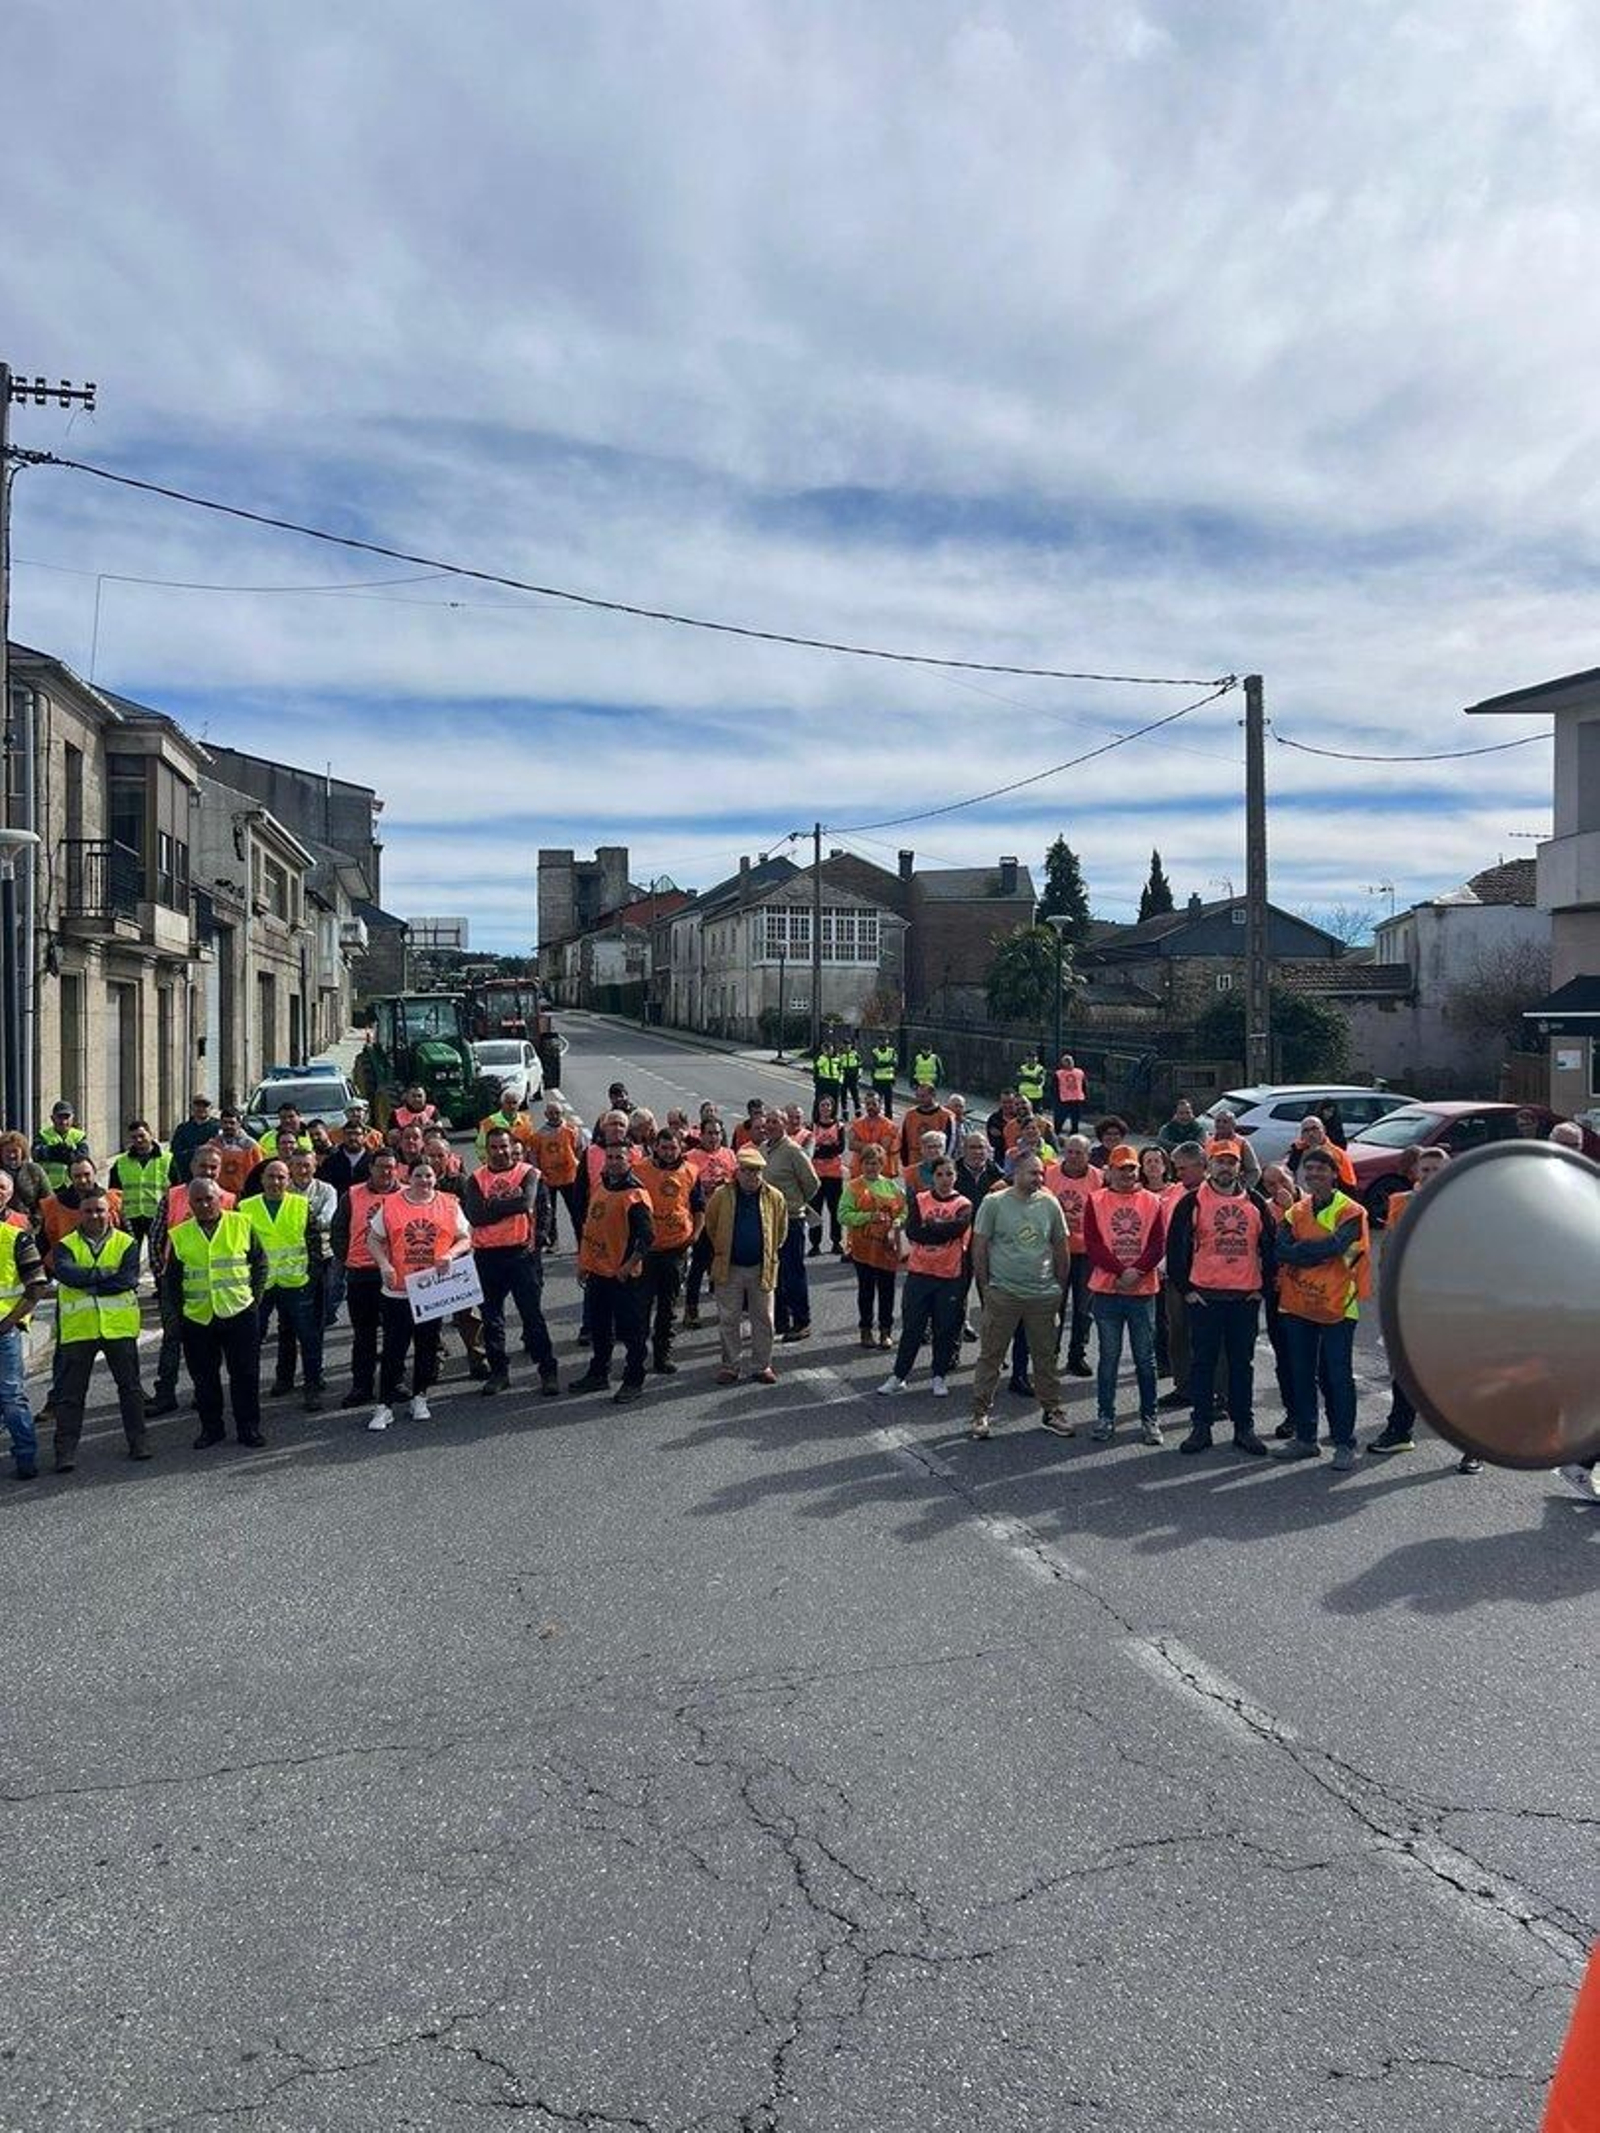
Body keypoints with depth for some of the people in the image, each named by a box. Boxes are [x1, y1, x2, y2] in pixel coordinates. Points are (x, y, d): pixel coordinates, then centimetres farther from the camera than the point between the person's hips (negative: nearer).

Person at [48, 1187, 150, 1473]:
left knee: (130, 1386, 8)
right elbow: (66, 1273, -16)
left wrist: (86, 1283, -12)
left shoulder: (127, 1243, 3)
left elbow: (129, 1279, -12)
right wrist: (105, 1273, -16)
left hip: (119, 1326, 0)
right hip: (78, 1328, 0)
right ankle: (65, 1451, 5)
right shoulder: (66, 1246, 5)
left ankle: (137, 1441, 19)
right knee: (70, 1392, 1)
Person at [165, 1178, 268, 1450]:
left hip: (239, 1312, -1)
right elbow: (170, 1279, 11)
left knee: (245, 1373, 3)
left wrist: (255, 1297, 0)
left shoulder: (241, 1225, 2)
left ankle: (248, 1427, 13)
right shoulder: (178, 1236, 4)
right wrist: (179, 1310, 4)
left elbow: (260, 1263, 7)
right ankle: (210, 1428, 22)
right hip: (197, 1318, 1)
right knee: (204, 1377, 8)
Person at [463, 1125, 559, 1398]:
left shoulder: (529, 1174, 0)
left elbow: (526, 1202, -17)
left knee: (532, 1314, -1)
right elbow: (474, 1215, -9)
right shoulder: (476, 1179, 6)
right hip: (487, 1255, 3)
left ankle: (548, 1372, 5)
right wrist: (509, 1204, -10)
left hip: (522, 1252, -3)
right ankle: (498, 1372, 23)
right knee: (491, 1317, 11)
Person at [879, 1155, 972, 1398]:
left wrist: (928, 1227, -11)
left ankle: (940, 1377, 20)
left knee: (945, 1329, 7)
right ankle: (899, 1376, 15)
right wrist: (942, 1230, -15)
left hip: (950, 1277, -1)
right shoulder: (919, 1200, 3)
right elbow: (912, 1231, -11)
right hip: (918, 1273, 1)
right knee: (911, 1327, 6)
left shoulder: (963, 1205, 1)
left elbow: (957, 1228, -19)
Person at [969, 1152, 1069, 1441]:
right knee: (990, 1356, 4)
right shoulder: (993, 1203, -6)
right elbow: (979, 1247, -3)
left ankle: (1052, 1410, 24)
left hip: (1043, 1295, 3)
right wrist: (984, 1287, -3)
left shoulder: (1049, 1204, 3)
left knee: (1045, 1356, 12)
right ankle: (980, 1412, 14)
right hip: (1002, 1294, -3)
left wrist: (1060, 1287, 11)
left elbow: (1060, 1248, 12)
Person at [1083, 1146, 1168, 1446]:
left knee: (1145, 1358, 7)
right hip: (1106, 1290, -1)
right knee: (1108, 1356, 6)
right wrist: (1120, 1271, -14)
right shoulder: (1096, 1201, 2)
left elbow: (1158, 1244, -1)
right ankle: (1105, 1415, 16)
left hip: (1143, 1290, 1)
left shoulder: (1152, 1201, 5)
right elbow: (1093, 1244, -6)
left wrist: (1137, 1270, -15)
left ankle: (1149, 1418, 16)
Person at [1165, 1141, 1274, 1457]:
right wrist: (1184, 1288, -4)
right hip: (1204, 1296, -2)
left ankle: (1244, 1427, 17)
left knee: (1242, 1363, 9)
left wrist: (1264, 1286, 6)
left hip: (1246, 1297, 2)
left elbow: (1269, 1247, 12)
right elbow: (1176, 1246, -1)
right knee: (1203, 1362, 4)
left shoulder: (1255, 1203, 7)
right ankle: (1201, 1427, 12)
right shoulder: (1193, 1202, -1)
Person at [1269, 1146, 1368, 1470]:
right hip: (1298, 1305, 5)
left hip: (1337, 1305, -5)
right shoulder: (1295, 1212, 9)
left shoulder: (1351, 1212, -6)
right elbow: (1279, 1249, -6)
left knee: (1337, 1376, -1)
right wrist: (1316, 1251, -16)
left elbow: (1333, 1246, -21)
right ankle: (1305, 1439, 22)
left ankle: (1345, 1444, 9)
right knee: (1301, 1374, 11)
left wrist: (1299, 1250, -10)